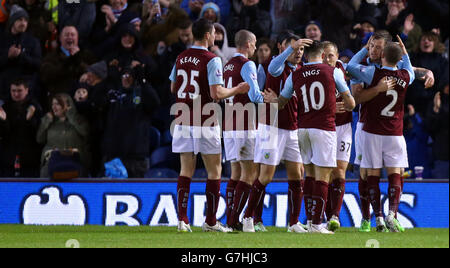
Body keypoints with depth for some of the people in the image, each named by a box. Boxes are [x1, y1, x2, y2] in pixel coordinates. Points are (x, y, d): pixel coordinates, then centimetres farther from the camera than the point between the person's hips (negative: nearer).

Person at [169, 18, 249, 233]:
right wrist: (237, 90, -2)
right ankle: (210, 221, 6)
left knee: (186, 171, 7)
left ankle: (182, 219, -3)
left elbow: (173, 88, 18)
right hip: (205, 124, -5)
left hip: (183, 121, 5)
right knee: (214, 171, 5)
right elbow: (216, 93, -17)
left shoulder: (181, 58, 8)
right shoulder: (211, 60, -11)